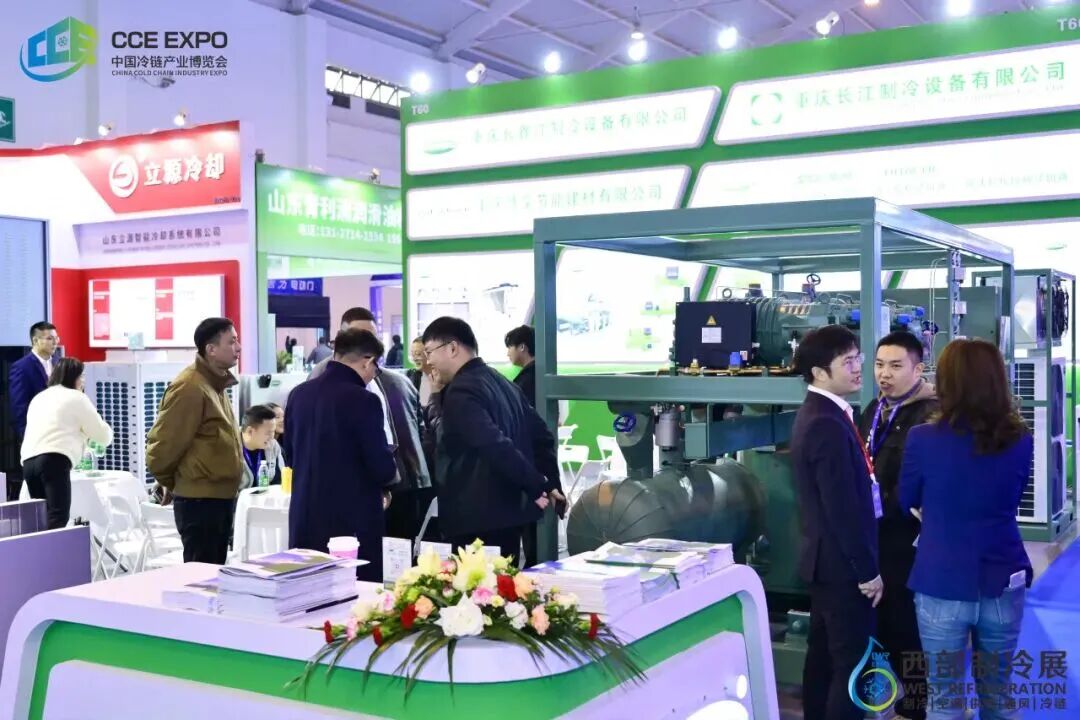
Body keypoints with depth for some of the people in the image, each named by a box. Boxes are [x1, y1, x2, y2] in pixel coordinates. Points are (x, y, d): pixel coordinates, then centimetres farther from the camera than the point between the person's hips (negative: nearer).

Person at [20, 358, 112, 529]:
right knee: (58, 519, -17)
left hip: (28, 460, 7)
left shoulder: (39, 398, 30)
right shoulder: (77, 398, 10)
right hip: (54, 460, -7)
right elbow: (103, 435, 13)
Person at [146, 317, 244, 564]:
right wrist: (170, 484, -1)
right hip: (200, 500, -9)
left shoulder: (215, 383, 12)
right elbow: (162, 444, -17)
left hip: (220, 497, 9)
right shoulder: (190, 387, -18)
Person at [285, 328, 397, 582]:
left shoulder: (299, 394, 4)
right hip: (352, 518, -7)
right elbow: (383, 468, -15)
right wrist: (383, 482, 7)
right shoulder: (362, 400, -16)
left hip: (305, 517, 7)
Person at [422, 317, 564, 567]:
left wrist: (537, 487, -19)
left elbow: (495, 446, -25)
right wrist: (550, 485, 13)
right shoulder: (501, 382, 14)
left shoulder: (460, 392, -14)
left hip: (476, 518, -9)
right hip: (510, 511, 9)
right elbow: (542, 436, 16)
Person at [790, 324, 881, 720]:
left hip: (824, 557, 10)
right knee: (852, 663, -2)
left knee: (824, 654, 17)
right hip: (843, 563, -10)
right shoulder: (828, 424, -22)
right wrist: (868, 570, -17)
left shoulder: (816, 413, 11)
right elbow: (843, 509, -24)